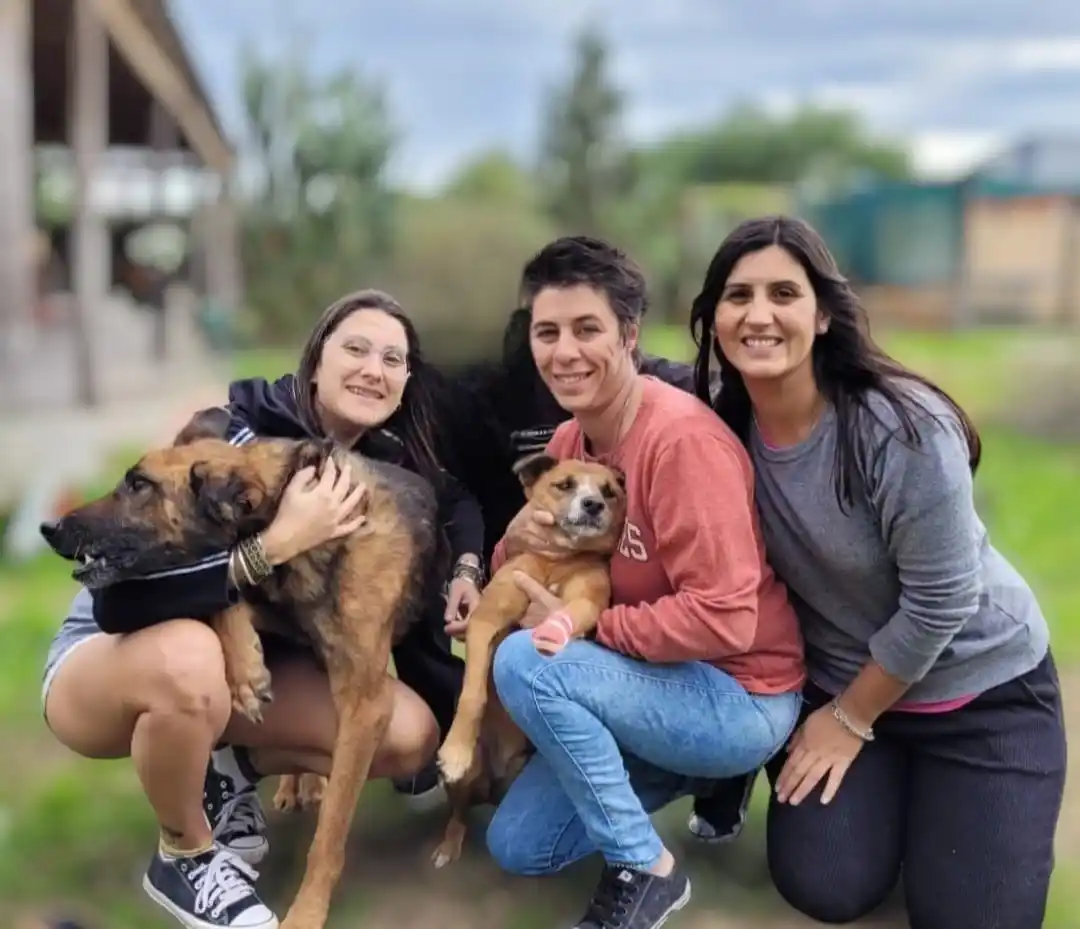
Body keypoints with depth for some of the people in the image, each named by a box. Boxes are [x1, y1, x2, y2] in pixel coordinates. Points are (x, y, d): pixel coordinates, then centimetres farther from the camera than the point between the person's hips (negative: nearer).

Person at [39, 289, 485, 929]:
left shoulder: (390, 466, -8)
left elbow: (454, 500, 16)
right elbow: (118, 599, -35)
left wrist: (465, 566, -5)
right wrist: (277, 543, -40)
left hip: (250, 663, 5)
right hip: (111, 658, -5)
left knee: (410, 736, -16)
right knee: (188, 658, -41)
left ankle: (231, 769, 9)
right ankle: (184, 856, -11)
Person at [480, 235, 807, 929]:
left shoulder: (682, 438, -25)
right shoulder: (568, 441, 1)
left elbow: (724, 619, -29)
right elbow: (541, 580, 9)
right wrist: (517, 541, -13)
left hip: (739, 698, -8)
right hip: (652, 682, 8)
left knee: (525, 663, -28)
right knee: (517, 846, 8)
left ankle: (646, 869, -10)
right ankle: (694, 774, 21)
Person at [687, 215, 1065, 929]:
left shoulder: (901, 429, -28)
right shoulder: (726, 431, -12)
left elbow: (940, 602, -22)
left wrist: (850, 720, -11)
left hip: (981, 688, -4)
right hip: (842, 680, 4)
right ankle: (892, 791, 23)